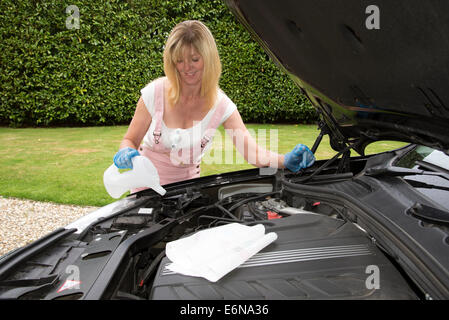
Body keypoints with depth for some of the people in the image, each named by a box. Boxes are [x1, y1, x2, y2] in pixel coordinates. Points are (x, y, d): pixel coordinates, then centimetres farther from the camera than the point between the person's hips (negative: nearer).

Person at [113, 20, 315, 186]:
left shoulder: (221, 106, -13)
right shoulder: (155, 93, -16)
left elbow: (252, 152, -23)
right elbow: (130, 140, -7)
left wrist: (285, 161, -43)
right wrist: (126, 153, -32)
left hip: (187, 184, 2)